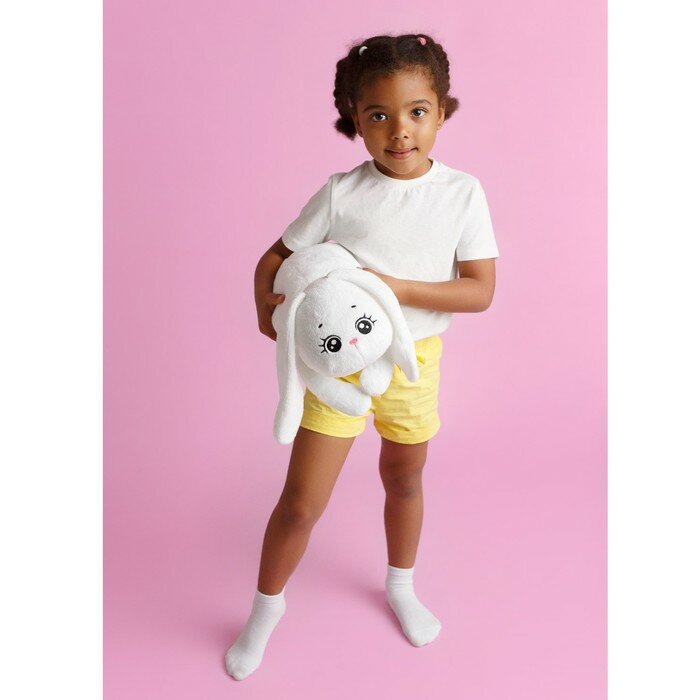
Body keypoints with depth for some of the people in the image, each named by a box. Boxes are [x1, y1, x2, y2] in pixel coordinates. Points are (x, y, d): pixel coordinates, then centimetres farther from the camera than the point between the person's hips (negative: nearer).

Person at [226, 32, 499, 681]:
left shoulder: (462, 192, -8)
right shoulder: (340, 193, -10)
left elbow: (480, 290, -12)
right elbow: (275, 259, -2)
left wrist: (398, 288, -24)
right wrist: (268, 309, -23)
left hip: (412, 359, 2)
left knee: (404, 478, 23)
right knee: (302, 503, 1)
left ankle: (401, 586, 50)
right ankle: (267, 607, 30)